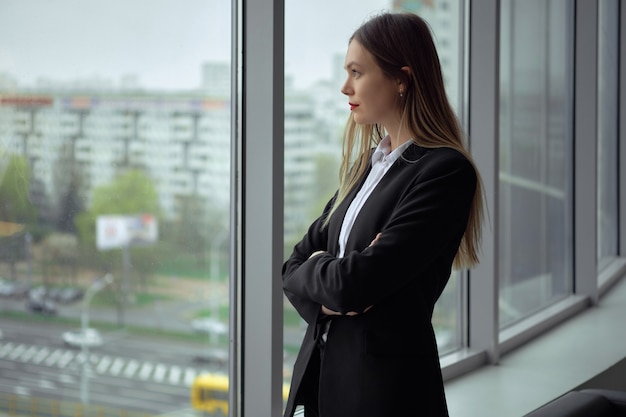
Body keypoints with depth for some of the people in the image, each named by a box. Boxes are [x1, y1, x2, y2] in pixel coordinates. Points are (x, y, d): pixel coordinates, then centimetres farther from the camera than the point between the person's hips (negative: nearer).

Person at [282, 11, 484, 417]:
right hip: (322, 372, 7)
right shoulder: (365, 164, 10)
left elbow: (355, 283, -22)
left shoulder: (446, 171, -16)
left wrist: (314, 269, -3)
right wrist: (325, 294, -11)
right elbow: (295, 266, 9)